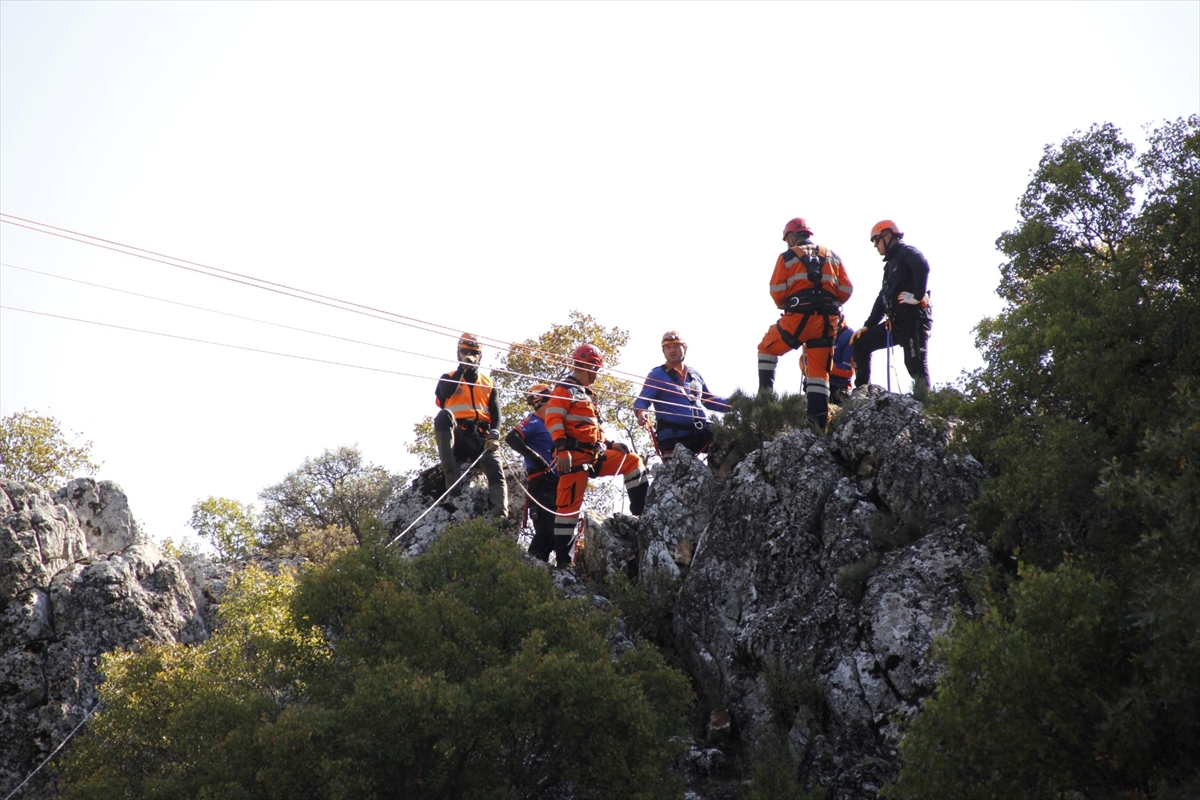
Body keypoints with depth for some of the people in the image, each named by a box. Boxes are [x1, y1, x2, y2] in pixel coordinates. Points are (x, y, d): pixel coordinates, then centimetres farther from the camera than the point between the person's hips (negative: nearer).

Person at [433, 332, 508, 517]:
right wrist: (462, 368, -4)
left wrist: (494, 436, -10)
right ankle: (451, 472, -38)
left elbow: (496, 413, 11)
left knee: (495, 470, -26)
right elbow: (445, 393, -8)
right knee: (444, 415, -35)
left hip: (480, 437, 2)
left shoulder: (488, 384, 24)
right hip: (456, 435, -2)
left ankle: (500, 515, -42)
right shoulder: (449, 378, 18)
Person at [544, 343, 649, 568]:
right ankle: (562, 558, -10)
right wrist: (561, 449, -26)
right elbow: (553, 419, -16)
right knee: (570, 504, -11)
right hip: (575, 456, -9)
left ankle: (642, 511, 7)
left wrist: (609, 445, 17)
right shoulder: (565, 389, -4)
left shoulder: (587, 394, 26)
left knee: (632, 461, 8)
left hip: (594, 455, 9)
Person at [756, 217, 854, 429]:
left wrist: (784, 306, 18)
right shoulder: (832, 256, 18)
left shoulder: (788, 257, 6)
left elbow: (776, 291, -1)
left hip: (798, 316, -3)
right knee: (819, 370, 7)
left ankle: (765, 392, 7)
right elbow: (846, 289, 10)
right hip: (826, 321, 3)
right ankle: (819, 419, -1)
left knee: (767, 348, 19)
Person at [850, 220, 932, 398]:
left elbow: (922, 267, -24)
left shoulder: (906, 252, -1)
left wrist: (918, 296, -24)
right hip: (895, 323, 10)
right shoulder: (890, 264, 27)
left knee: (916, 366, -17)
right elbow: (883, 298, 27)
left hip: (914, 318, -10)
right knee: (861, 343, 10)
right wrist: (867, 326, 20)